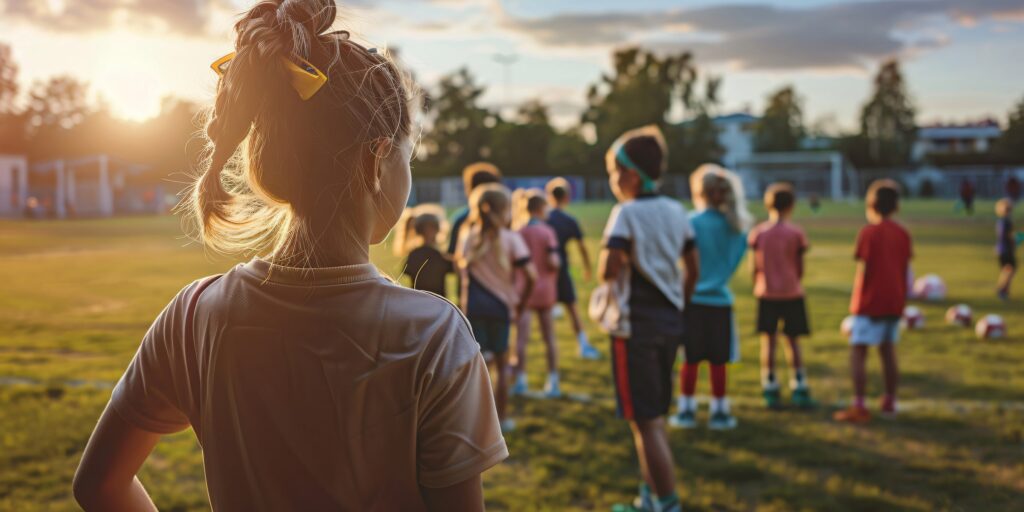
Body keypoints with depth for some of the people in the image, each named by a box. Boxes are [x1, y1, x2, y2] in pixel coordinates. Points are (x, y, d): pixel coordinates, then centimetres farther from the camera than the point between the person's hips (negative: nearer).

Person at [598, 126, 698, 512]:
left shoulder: (627, 213, -14)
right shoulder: (676, 212, 7)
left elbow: (607, 271, -24)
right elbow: (692, 270, 11)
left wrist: (613, 261, -2)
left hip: (635, 324, -7)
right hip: (670, 321, 7)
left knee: (646, 421, -1)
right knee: (653, 416, 18)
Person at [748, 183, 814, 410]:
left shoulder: (758, 232, -3)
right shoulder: (796, 232, -6)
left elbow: (754, 266, -1)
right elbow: (800, 268, -1)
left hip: (766, 294, 1)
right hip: (792, 293, -1)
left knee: (768, 341, 6)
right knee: (792, 340, 8)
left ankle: (770, 391, 7)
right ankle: (799, 389, 7)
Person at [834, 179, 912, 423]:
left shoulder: (868, 233, -10)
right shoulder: (903, 234, 7)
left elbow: (863, 270, -12)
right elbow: (907, 270, 9)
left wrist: (855, 301, -5)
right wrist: (903, 298, 17)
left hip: (870, 303, -7)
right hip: (895, 302, 7)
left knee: (858, 352, -5)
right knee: (888, 351, 16)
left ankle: (859, 407, -9)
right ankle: (889, 402, 24)